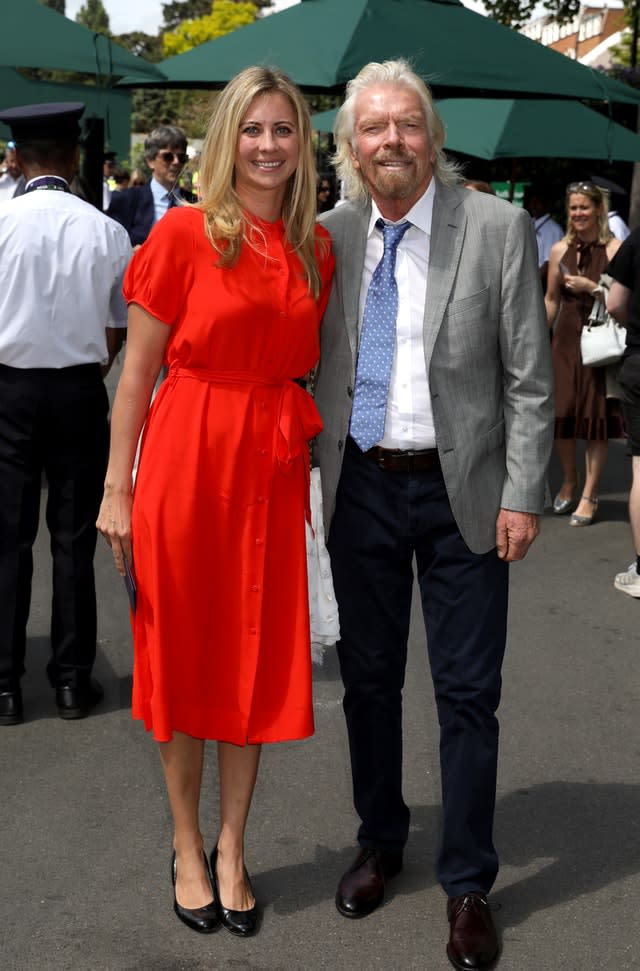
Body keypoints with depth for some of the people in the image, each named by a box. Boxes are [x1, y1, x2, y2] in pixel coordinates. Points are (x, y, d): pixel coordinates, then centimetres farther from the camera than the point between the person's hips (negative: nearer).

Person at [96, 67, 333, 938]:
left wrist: (315, 471, 8)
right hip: (186, 456, -4)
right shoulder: (184, 232, -6)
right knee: (183, 655, 7)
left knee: (258, 661, 9)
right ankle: (187, 848, 25)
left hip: (273, 467, 4)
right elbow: (137, 371, -5)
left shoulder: (316, 247, 7)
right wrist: (118, 489, -7)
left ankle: (231, 850, 25)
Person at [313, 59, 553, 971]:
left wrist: (521, 495, -10)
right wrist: (312, 471, 5)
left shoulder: (498, 229, -6)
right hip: (361, 486, 3)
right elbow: (317, 367, 10)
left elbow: (529, 378, -6)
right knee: (368, 679, 15)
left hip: (462, 489, -3)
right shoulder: (331, 237, 3)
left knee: (468, 693, 4)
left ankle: (468, 885, 20)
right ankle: (379, 843, 35)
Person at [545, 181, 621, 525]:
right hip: (565, 339, 3)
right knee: (559, 414, 2)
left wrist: (591, 287, -17)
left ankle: (589, 495, 12)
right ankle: (568, 481, 27)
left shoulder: (615, 249, -5)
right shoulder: (559, 251, 7)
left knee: (595, 417, 1)